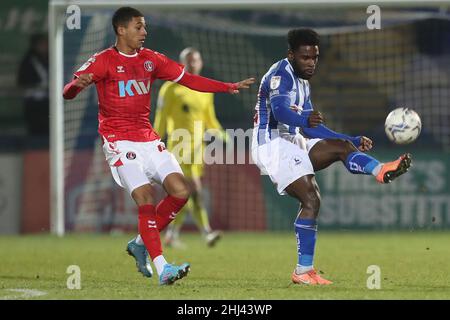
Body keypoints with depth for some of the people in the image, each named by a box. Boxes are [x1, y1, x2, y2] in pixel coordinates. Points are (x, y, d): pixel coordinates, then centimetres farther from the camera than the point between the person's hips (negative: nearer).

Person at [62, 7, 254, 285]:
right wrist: (78, 85, -40)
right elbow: (68, 91, -15)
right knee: (145, 198, -18)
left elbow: (188, 79, 16)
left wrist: (228, 87, 11)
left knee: (181, 191, -5)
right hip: (120, 142, -7)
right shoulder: (104, 61, -6)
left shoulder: (150, 59, 11)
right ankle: (162, 269, -20)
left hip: (148, 140, 7)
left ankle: (141, 243, 12)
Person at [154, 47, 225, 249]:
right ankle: (207, 233, -22)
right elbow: (161, 119, -2)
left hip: (198, 146, 6)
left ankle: (172, 234, 20)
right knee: (195, 189, -17)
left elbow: (210, 119, 20)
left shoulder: (206, 91, 14)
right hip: (179, 146, -6)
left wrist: (219, 133, 1)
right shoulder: (171, 89, -3)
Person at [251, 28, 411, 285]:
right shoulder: (281, 73, -10)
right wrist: (305, 119, -51)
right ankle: (303, 271, -21)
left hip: (293, 143, 9)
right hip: (273, 145, -9)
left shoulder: (302, 83, 20)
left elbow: (313, 129, 25)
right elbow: (279, 111, -29)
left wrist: (354, 141, 19)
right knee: (311, 199, -20)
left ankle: (381, 171, -38)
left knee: (342, 146, -9)